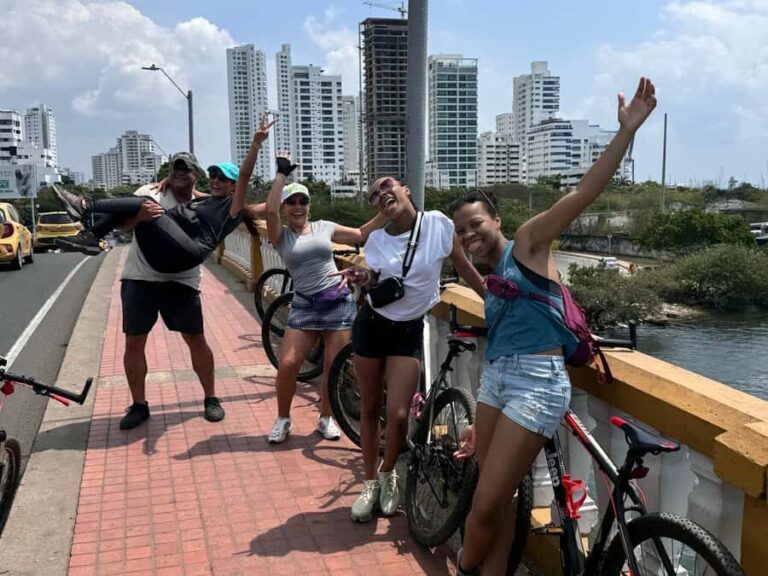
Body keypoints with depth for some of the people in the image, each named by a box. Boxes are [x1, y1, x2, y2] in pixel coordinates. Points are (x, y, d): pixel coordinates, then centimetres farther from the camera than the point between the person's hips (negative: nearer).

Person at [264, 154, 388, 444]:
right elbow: (270, 210, -17)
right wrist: (281, 173, -10)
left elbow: (362, 234, 14)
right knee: (287, 365, -9)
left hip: (339, 302, 1)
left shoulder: (324, 227, 9)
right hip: (304, 306, -1)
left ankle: (326, 418, 25)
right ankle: (283, 419, 14)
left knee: (333, 366, 5)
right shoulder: (281, 236, 2)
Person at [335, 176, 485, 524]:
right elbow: (377, 286, 4)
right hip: (371, 325, 2)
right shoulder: (377, 240, -2)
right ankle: (370, 482, 28)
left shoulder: (438, 224, -10)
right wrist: (364, 280, -18)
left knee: (398, 414, -9)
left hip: (409, 330, -2)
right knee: (370, 408, 9)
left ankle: (388, 475, 22)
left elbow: (465, 269, 0)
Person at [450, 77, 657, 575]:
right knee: (496, 503, 13)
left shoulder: (528, 243, 0)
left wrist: (627, 129, -22)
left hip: (537, 383, -8)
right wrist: (483, 426, 23)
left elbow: (586, 192, -12)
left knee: (486, 505, -2)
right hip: (495, 379, 8)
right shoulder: (490, 279, 18)